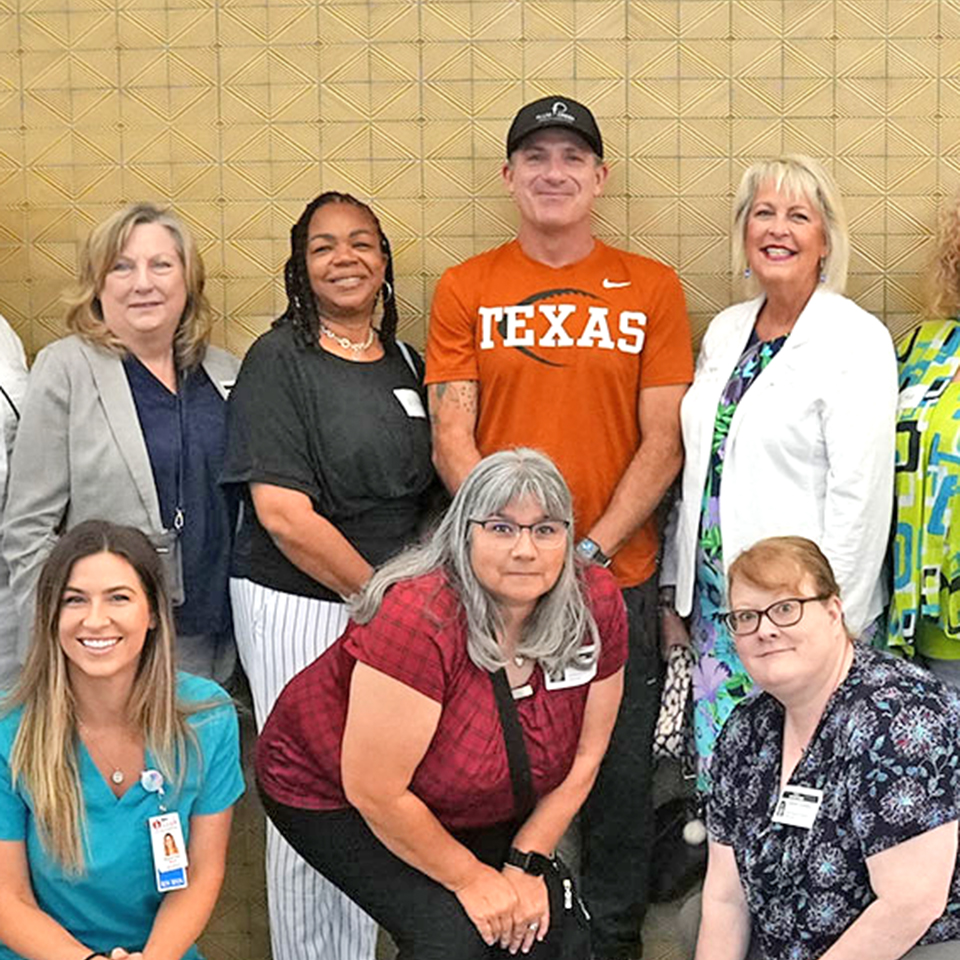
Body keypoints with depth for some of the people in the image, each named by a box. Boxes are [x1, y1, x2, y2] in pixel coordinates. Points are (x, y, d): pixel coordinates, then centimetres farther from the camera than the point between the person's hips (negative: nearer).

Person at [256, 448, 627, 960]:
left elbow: (584, 755, -5)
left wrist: (525, 865, -10)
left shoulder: (596, 603, -17)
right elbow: (376, 792, -28)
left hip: (469, 809, 6)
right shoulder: (421, 619, -34)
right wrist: (470, 878, -18)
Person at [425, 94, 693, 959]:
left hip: (618, 577, 0)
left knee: (620, 777, 9)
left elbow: (663, 442, -1)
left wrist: (593, 545, -11)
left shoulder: (652, 289, 4)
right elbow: (451, 437, 0)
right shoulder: (465, 290, 5)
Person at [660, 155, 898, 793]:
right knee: (716, 785, 10)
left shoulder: (857, 340, -10)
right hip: (715, 599, 6)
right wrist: (675, 594, 14)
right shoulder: (725, 332, 11)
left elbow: (861, 497, -14)